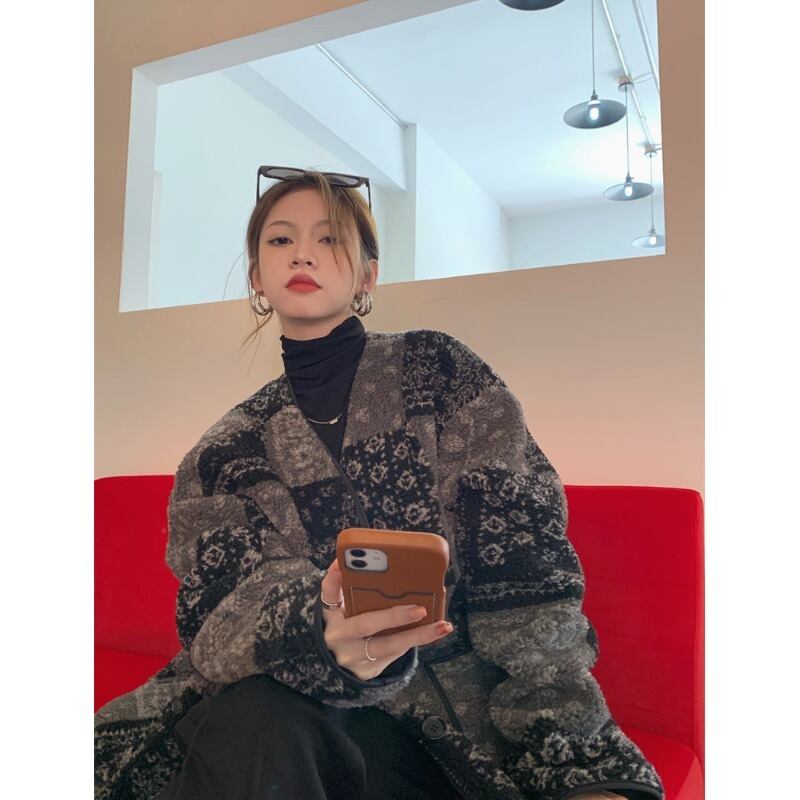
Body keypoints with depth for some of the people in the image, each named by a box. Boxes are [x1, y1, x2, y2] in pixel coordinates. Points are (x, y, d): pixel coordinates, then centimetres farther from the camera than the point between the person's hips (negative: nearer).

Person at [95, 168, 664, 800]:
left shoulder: (437, 369, 1)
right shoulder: (227, 451, 6)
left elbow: (526, 564, -7)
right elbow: (218, 611, -8)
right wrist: (325, 632, -31)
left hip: (463, 710, 0)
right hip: (291, 707, 1)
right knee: (246, 726, -29)